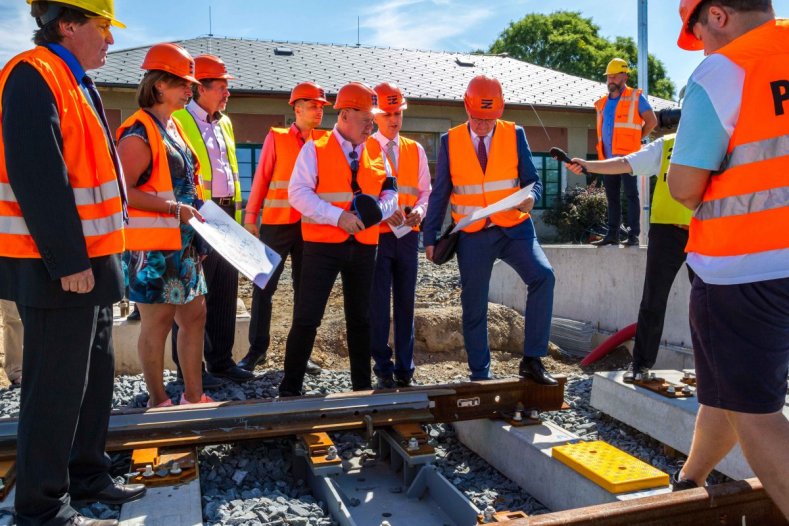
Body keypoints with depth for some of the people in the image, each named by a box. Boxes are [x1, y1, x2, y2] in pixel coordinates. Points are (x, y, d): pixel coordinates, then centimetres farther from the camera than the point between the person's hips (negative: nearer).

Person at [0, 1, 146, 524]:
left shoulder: (79, 85, 17)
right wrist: (67, 261, -23)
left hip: (90, 262, 10)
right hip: (59, 269, -10)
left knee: (95, 376, 17)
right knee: (56, 387, -1)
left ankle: (87, 474, 33)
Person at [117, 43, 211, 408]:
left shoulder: (174, 125, 16)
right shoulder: (139, 133, -13)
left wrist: (193, 213, 14)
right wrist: (174, 208, -22)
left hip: (183, 243, 9)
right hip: (153, 246, -9)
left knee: (194, 315, 12)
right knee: (157, 322, 1)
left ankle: (193, 396, 23)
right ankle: (158, 402, 16)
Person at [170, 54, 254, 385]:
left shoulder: (225, 123, 18)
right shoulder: (178, 121, -5)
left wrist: (236, 214, 16)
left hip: (225, 215, 8)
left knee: (225, 290, 11)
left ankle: (221, 360, 22)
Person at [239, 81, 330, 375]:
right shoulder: (276, 137, 1)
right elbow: (261, 177, 0)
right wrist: (251, 216, -4)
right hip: (277, 223, -2)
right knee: (264, 286, 2)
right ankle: (257, 348, 14)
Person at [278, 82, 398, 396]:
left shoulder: (376, 154, 11)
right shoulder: (314, 149, -2)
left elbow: (391, 195, 9)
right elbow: (298, 193, -12)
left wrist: (376, 211, -13)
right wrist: (338, 216, -22)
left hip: (363, 247, 5)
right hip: (323, 245, -4)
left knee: (360, 317, 13)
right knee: (307, 317, -3)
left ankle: (362, 385, 26)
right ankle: (290, 387, 11)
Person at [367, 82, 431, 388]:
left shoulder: (415, 150, 13)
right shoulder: (364, 148, 2)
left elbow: (425, 190, 13)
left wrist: (419, 211, -8)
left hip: (408, 236, 3)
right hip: (376, 235, -3)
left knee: (406, 302, 8)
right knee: (378, 303, 0)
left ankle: (405, 368, 18)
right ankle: (383, 368, 12)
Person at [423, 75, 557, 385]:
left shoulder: (514, 135, 2)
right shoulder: (450, 141, 2)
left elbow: (532, 180, 5)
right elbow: (440, 193, 6)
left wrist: (531, 197, -19)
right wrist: (430, 237, 3)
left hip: (514, 228, 0)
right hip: (472, 235, 0)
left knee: (543, 276, -24)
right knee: (474, 307, 5)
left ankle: (532, 359, -12)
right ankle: (480, 374, 21)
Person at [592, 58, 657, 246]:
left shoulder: (635, 97, 0)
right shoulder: (602, 103, 16)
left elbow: (652, 121, 0)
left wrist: (636, 139, -1)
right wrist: (602, 150, 14)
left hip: (626, 156, -6)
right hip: (608, 158, 6)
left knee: (631, 195, -5)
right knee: (611, 197, 8)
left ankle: (633, 235, -5)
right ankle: (612, 234, 13)